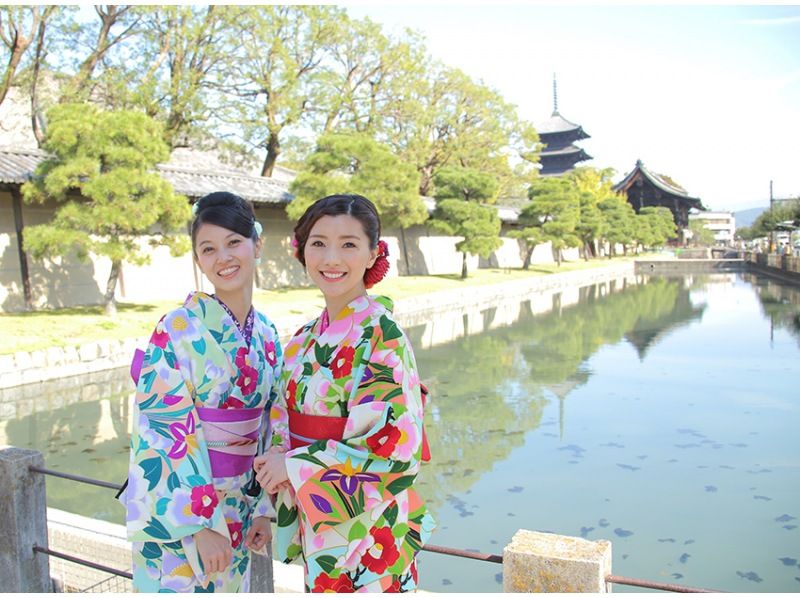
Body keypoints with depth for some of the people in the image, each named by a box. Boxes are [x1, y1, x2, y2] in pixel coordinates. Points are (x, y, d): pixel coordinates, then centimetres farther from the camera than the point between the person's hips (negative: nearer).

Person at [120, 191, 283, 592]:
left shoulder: (266, 335, 3)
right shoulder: (178, 330, -15)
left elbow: (268, 429, 8)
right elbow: (165, 431, -17)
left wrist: (262, 509, 6)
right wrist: (200, 524, -18)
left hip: (236, 509, 6)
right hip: (175, 512, -5)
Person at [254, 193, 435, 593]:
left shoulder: (382, 335, -17)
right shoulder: (306, 339, 5)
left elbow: (394, 442, -22)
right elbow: (286, 422, 11)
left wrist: (295, 465, -17)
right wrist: (276, 461, -10)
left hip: (366, 529, -6)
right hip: (315, 521, 6)